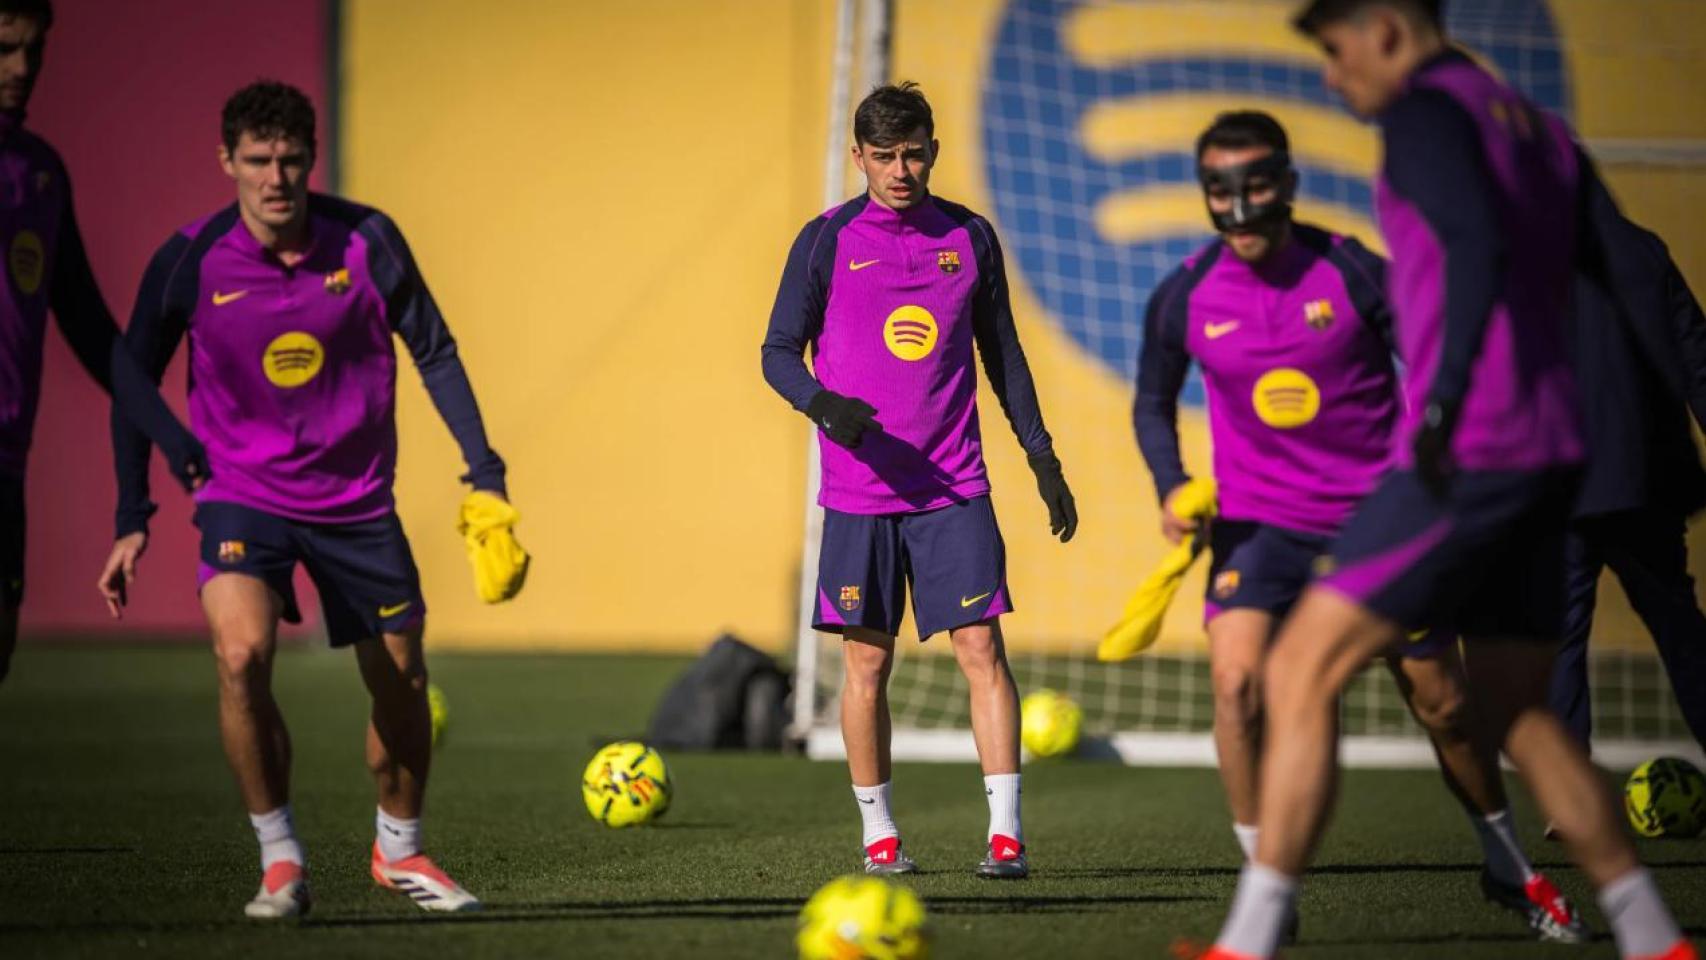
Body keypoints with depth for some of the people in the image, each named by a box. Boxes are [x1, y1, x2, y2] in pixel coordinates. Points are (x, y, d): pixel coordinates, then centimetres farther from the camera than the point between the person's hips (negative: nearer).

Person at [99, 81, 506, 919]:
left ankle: (399, 849, 36)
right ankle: (280, 860, -10)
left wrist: (484, 471, -6)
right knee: (241, 652, -27)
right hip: (243, 495, -2)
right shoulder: (191, 262, -14)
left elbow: (433, 352, 0)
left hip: (357, 501, 2)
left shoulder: (365, 241, -11)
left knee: (401, 683, 9)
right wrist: (132, 522, -4)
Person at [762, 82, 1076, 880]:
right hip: (859, 492, -1)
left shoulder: (969, 237, 7)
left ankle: (1006, 833, -7)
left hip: (954, 488, 1)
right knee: (866, 663, 4)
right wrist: (822, 404, -20)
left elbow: (1002, 354, 16)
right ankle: (878, 833, 16)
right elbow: (779, 351, 1)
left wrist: (1041, 456, 12)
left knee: (982, 649, -8)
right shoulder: (828, 240, 0)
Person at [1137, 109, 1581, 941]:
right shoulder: (1185, 297, -6)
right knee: (1236, 680, -24)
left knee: (1444, 706, 6)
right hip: (1258, 521, 0)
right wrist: (1172, 488, -7)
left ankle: (1511, 872, 31)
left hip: (1379, 516, 0)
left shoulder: (1354, 273, -12)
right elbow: (1153, 403, 10)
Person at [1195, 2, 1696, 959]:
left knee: (1300, 674, -5)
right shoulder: (1545, 134, 19)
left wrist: (1444, 404, -32)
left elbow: (1476, 247, -24)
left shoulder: (1427, 113, -6)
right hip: (1552, 451, 9)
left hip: (1466, 455, -9)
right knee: (1516, 712, 18)